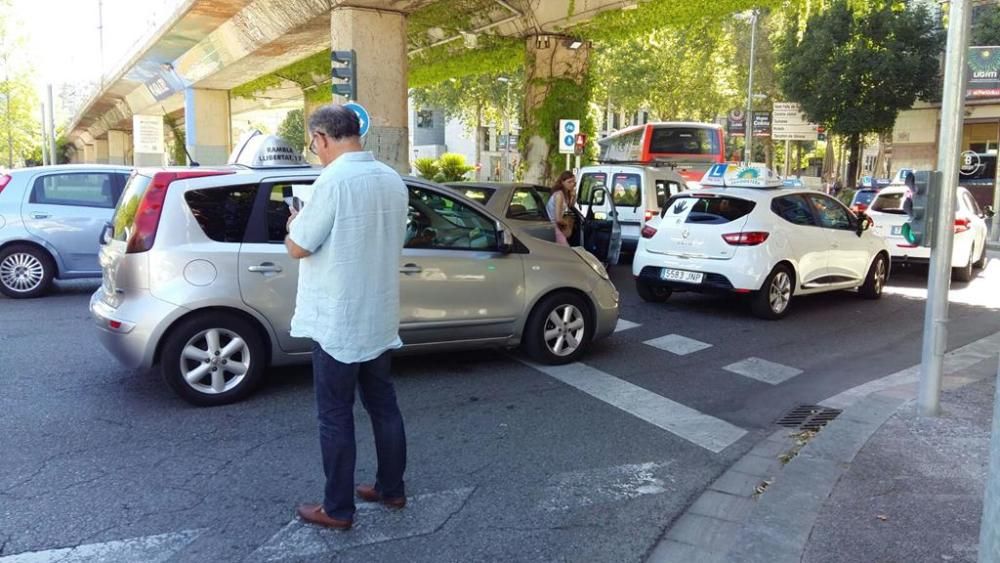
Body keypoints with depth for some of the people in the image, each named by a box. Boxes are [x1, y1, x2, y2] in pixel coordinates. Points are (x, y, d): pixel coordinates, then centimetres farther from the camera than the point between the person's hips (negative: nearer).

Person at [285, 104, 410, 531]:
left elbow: (298, 248, -15)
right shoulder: (393, 180, 6)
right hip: (379, 316, 8)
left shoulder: (333, 181, -19)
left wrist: (294, 225, 7)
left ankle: (338, 509, 15)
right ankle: (391, 489, 30)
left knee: (335, 416, 4)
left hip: (337, 321, -8)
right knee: (383, 405, 17)